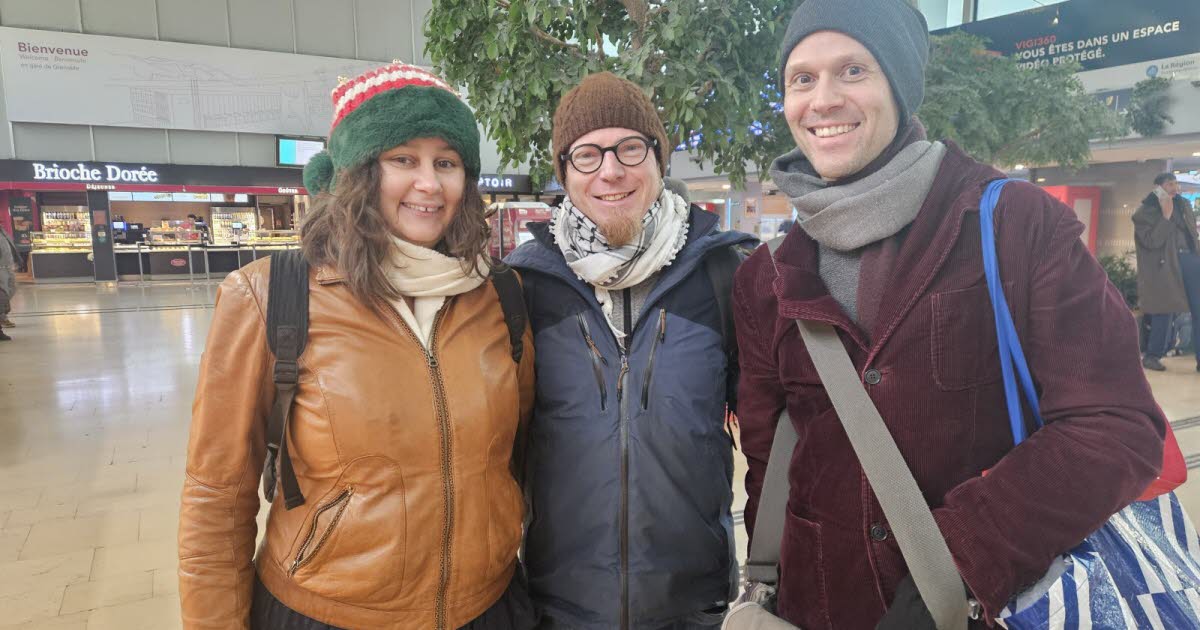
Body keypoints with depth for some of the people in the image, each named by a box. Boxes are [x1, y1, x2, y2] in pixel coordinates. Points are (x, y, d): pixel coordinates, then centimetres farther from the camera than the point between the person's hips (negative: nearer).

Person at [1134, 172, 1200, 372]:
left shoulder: (1184, 204, 14)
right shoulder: (1145, 212, -5)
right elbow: (1151, 241, -16)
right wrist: (1166, 215, -16)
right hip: (1165, 265, -6)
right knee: (1164, 311, -3)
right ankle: (1152, 356, 10)